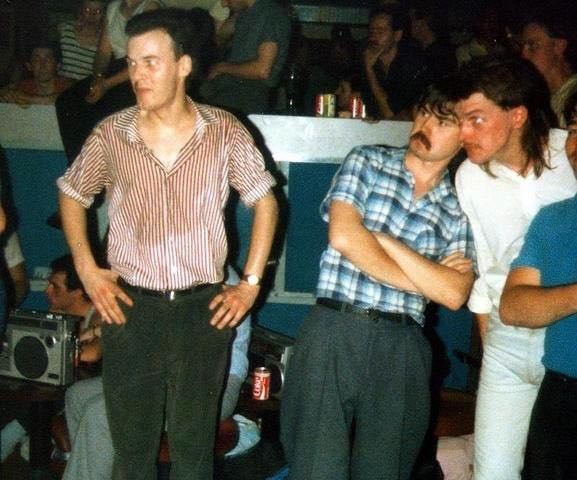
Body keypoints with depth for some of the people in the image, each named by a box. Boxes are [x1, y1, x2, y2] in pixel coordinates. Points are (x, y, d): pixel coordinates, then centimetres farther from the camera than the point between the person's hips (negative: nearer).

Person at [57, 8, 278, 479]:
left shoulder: (225, 132, -5)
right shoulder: (111, 134, -3)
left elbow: (265, 201, 6)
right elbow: (72, 195, 13)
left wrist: (251, 283, 1)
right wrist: (86, 268, 3)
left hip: (203, 308, 0)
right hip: (130, 306, 1)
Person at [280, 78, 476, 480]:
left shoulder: (460, 208, 9)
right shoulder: (367, 162, 7)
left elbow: (454, 294, -5)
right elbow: (344, 237, -9)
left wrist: (382, 238, -7)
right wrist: (424, 280, -5)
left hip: (402, 347, 2)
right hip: (335, 331, -2)